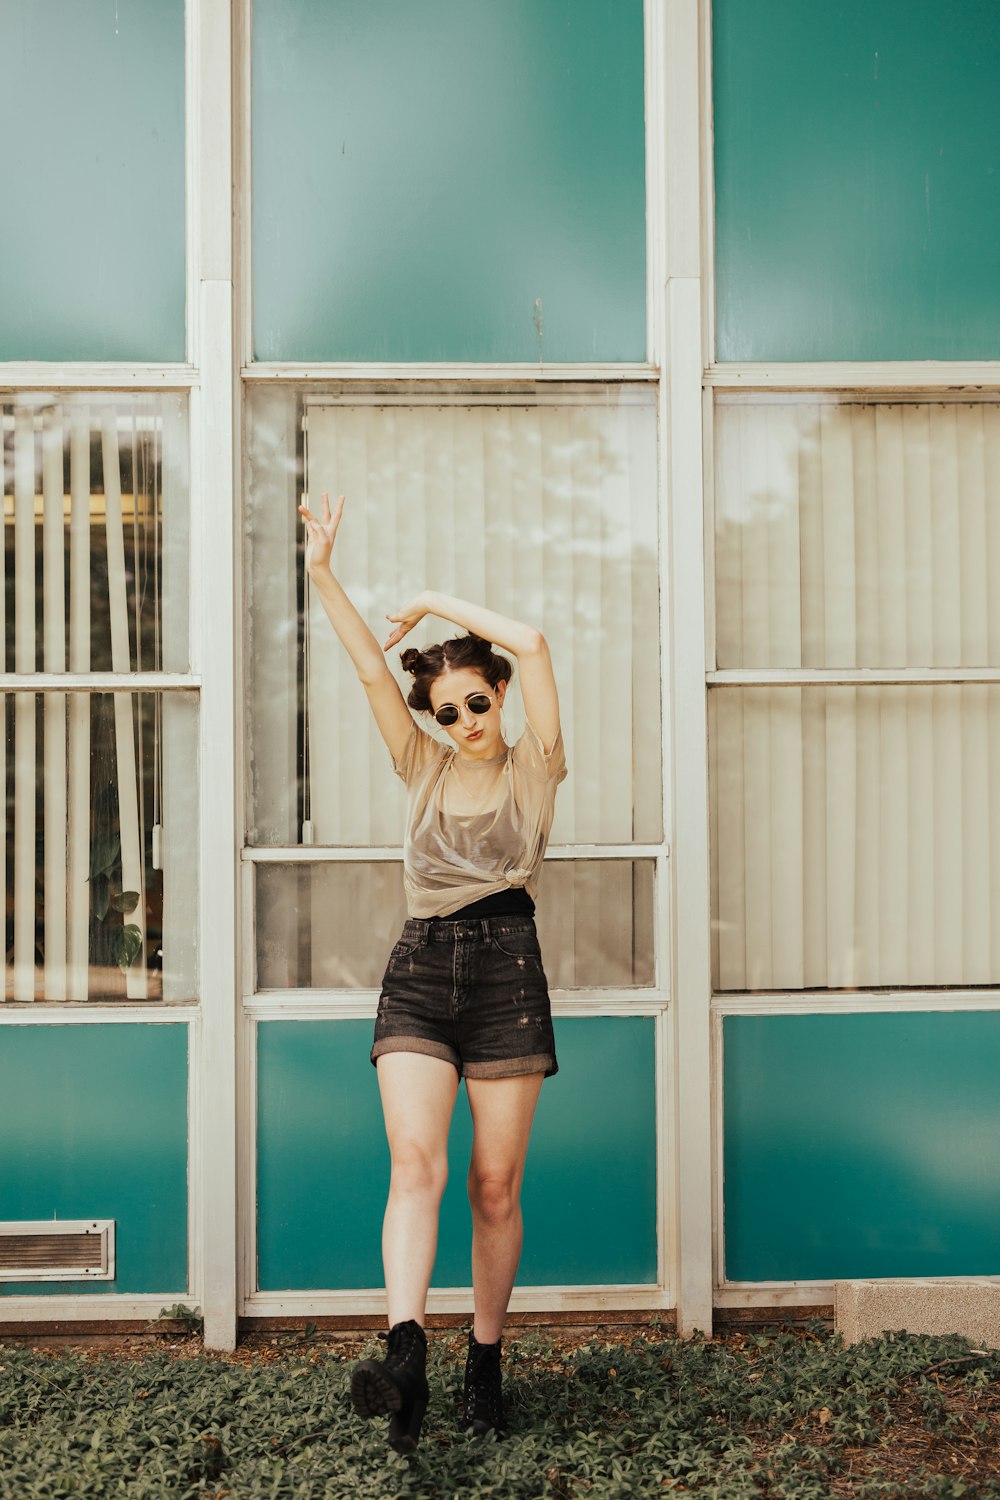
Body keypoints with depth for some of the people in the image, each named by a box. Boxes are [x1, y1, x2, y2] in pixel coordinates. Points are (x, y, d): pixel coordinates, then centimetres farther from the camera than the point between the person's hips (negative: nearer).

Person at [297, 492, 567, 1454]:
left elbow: (530, 642, -8)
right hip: (421, 970, 2)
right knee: (416, 1164, -16)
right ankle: (405, 1353, -26)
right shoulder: (422, 767, 12)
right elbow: (370, 669, 0)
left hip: (507, 970, -1)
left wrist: (433, 602, 1)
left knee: (496, 1185, 3)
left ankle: (485, 1360, 18)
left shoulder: (533, 768, 4)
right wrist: (322, 576, -10)